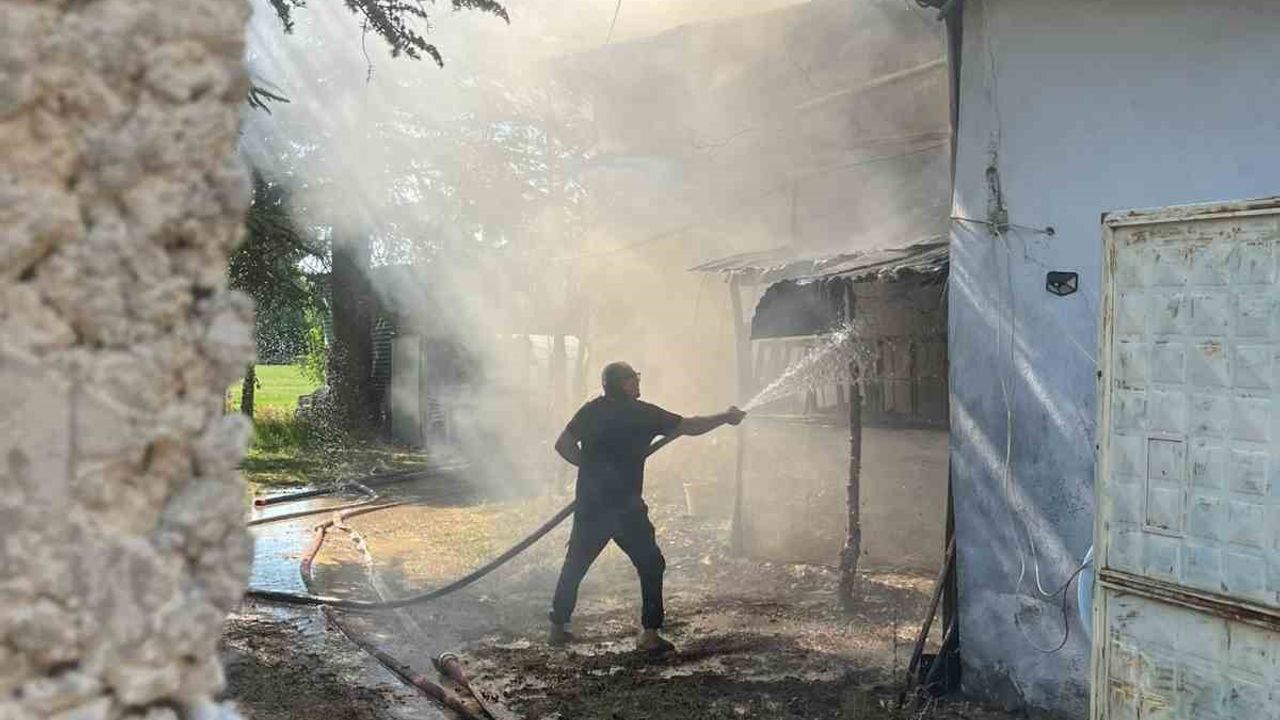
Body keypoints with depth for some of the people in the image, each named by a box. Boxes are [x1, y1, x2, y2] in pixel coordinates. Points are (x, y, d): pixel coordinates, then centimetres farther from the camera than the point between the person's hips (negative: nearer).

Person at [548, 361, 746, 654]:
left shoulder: (591, 411, 4)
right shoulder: (643, 413, -6)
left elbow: (563, 446, 2)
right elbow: (690, 427, 0)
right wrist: (726, 418, 14)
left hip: (589, 506, 4)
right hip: (625, 508, -4)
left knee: (574, 566, 17)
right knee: (651, 565, 8)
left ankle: (557, 628, 22)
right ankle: (650, 634, 4)